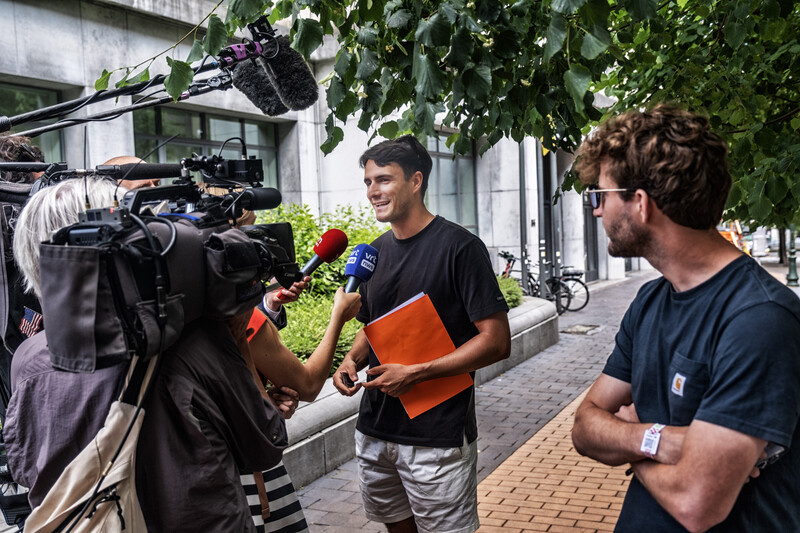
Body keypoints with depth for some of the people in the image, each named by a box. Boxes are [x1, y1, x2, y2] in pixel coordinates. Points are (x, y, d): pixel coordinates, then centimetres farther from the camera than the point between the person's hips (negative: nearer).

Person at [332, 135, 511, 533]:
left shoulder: (459, 247, -12)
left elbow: (496, 341, -15)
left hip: (438, 437, -6)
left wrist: (415, 373, -20)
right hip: (374, 430, 6)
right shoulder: (376, 251, 9)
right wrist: (352, 358, -2)